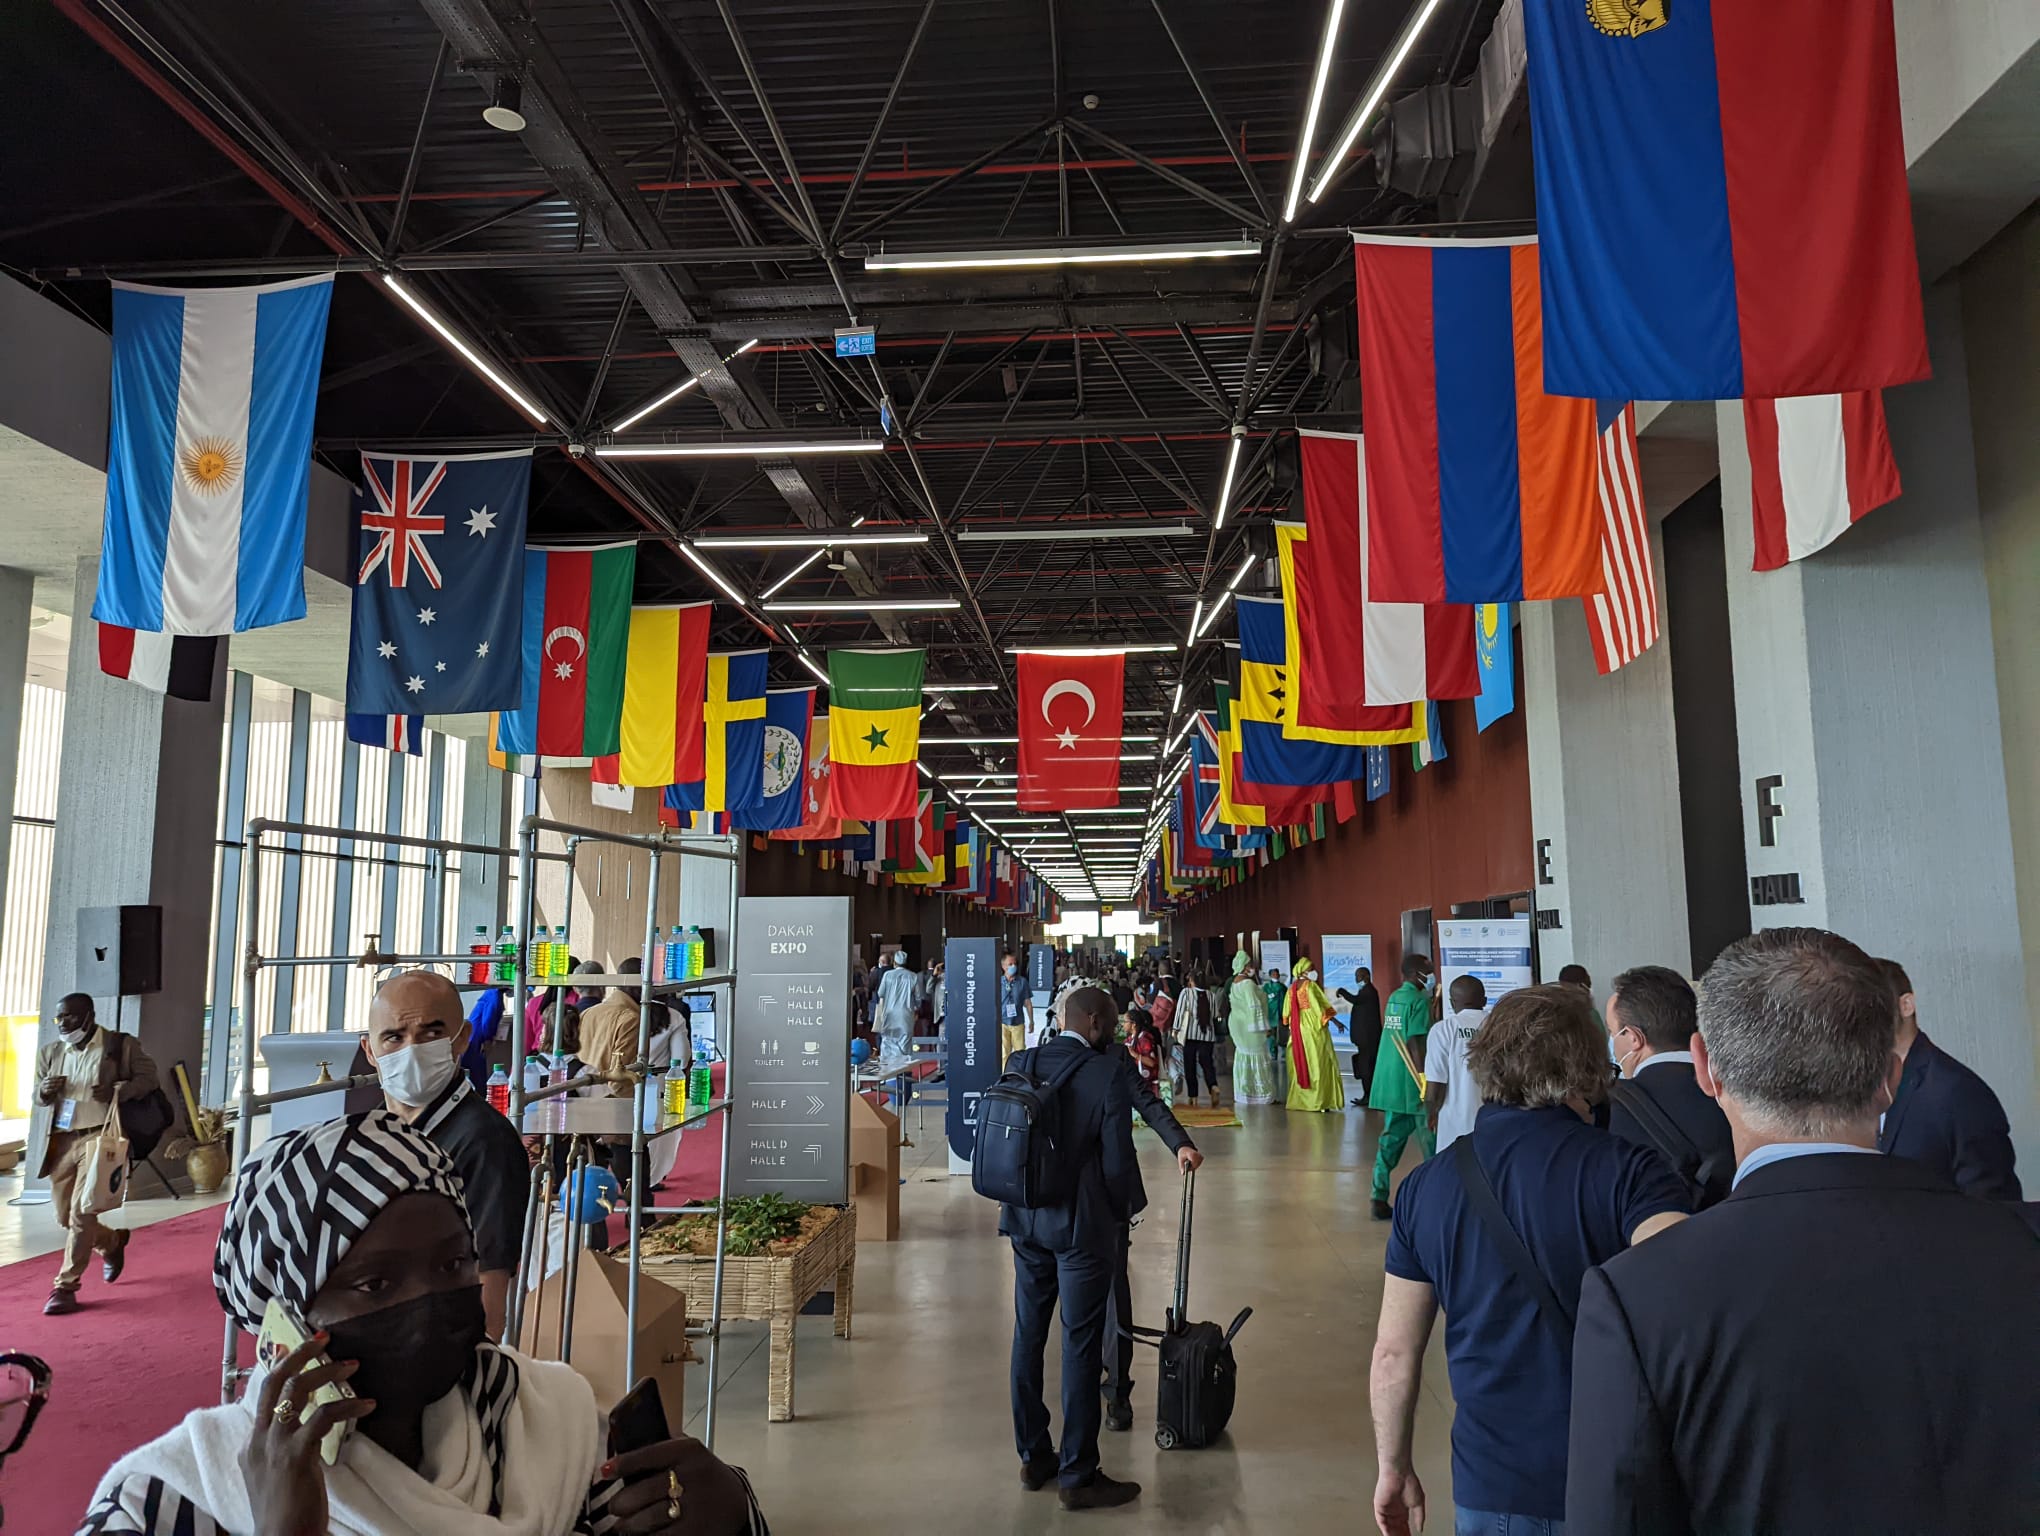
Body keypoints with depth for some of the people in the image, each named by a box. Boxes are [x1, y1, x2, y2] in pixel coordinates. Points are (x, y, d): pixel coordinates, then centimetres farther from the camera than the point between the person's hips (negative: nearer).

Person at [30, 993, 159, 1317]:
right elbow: (36, 1094, 17)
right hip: (59, 1140, 6)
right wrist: (44, 1090, -7)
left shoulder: (121, 1045, -3)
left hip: (98, 1136, -6)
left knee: (81, 1213, -11)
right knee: (65, 1216, 12)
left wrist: (117, 1090, -18)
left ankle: (64, 1287, 0)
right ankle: (113, 1242, 40)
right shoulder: (49, 1051, 10)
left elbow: (148, 1077, 0)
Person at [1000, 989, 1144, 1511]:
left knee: (1028, 1337, 15)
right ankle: (1077, 1476, 13)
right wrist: (1129, 1208, 4)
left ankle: (1033, 1458, 28)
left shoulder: (1020, 1065, 0)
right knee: (1080, 1347, 4)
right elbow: (1118, 1160, -14)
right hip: (1083, 1227, -6)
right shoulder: (1108, 1075, -16)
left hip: (1025, 1221, 6)